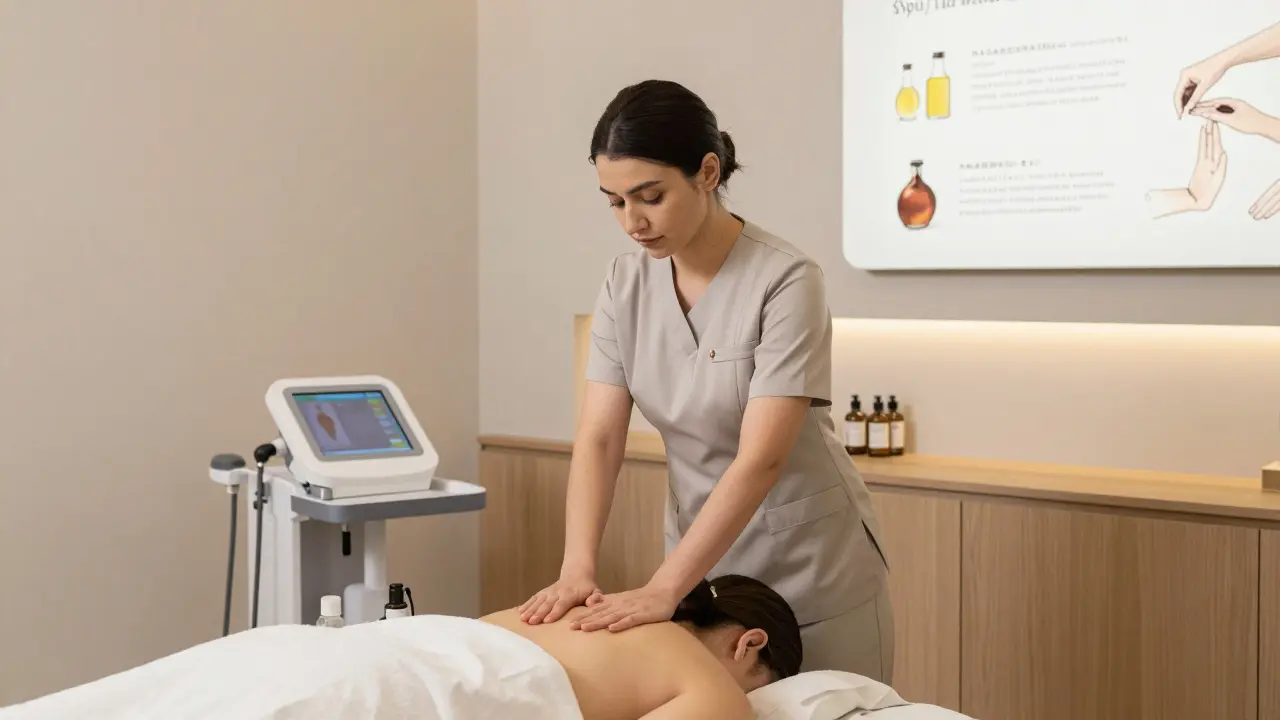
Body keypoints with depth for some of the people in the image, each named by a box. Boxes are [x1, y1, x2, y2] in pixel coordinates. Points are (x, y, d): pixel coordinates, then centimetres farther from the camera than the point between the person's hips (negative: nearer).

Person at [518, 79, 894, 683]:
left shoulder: (785, 280, -22)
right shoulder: (625, 283, -5)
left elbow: (760, 461, -27)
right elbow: (598, 440, -8)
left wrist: (661, 591, -31)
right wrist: (577, 569, -23)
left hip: (812, 574, -4)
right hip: (703, 563, 5)